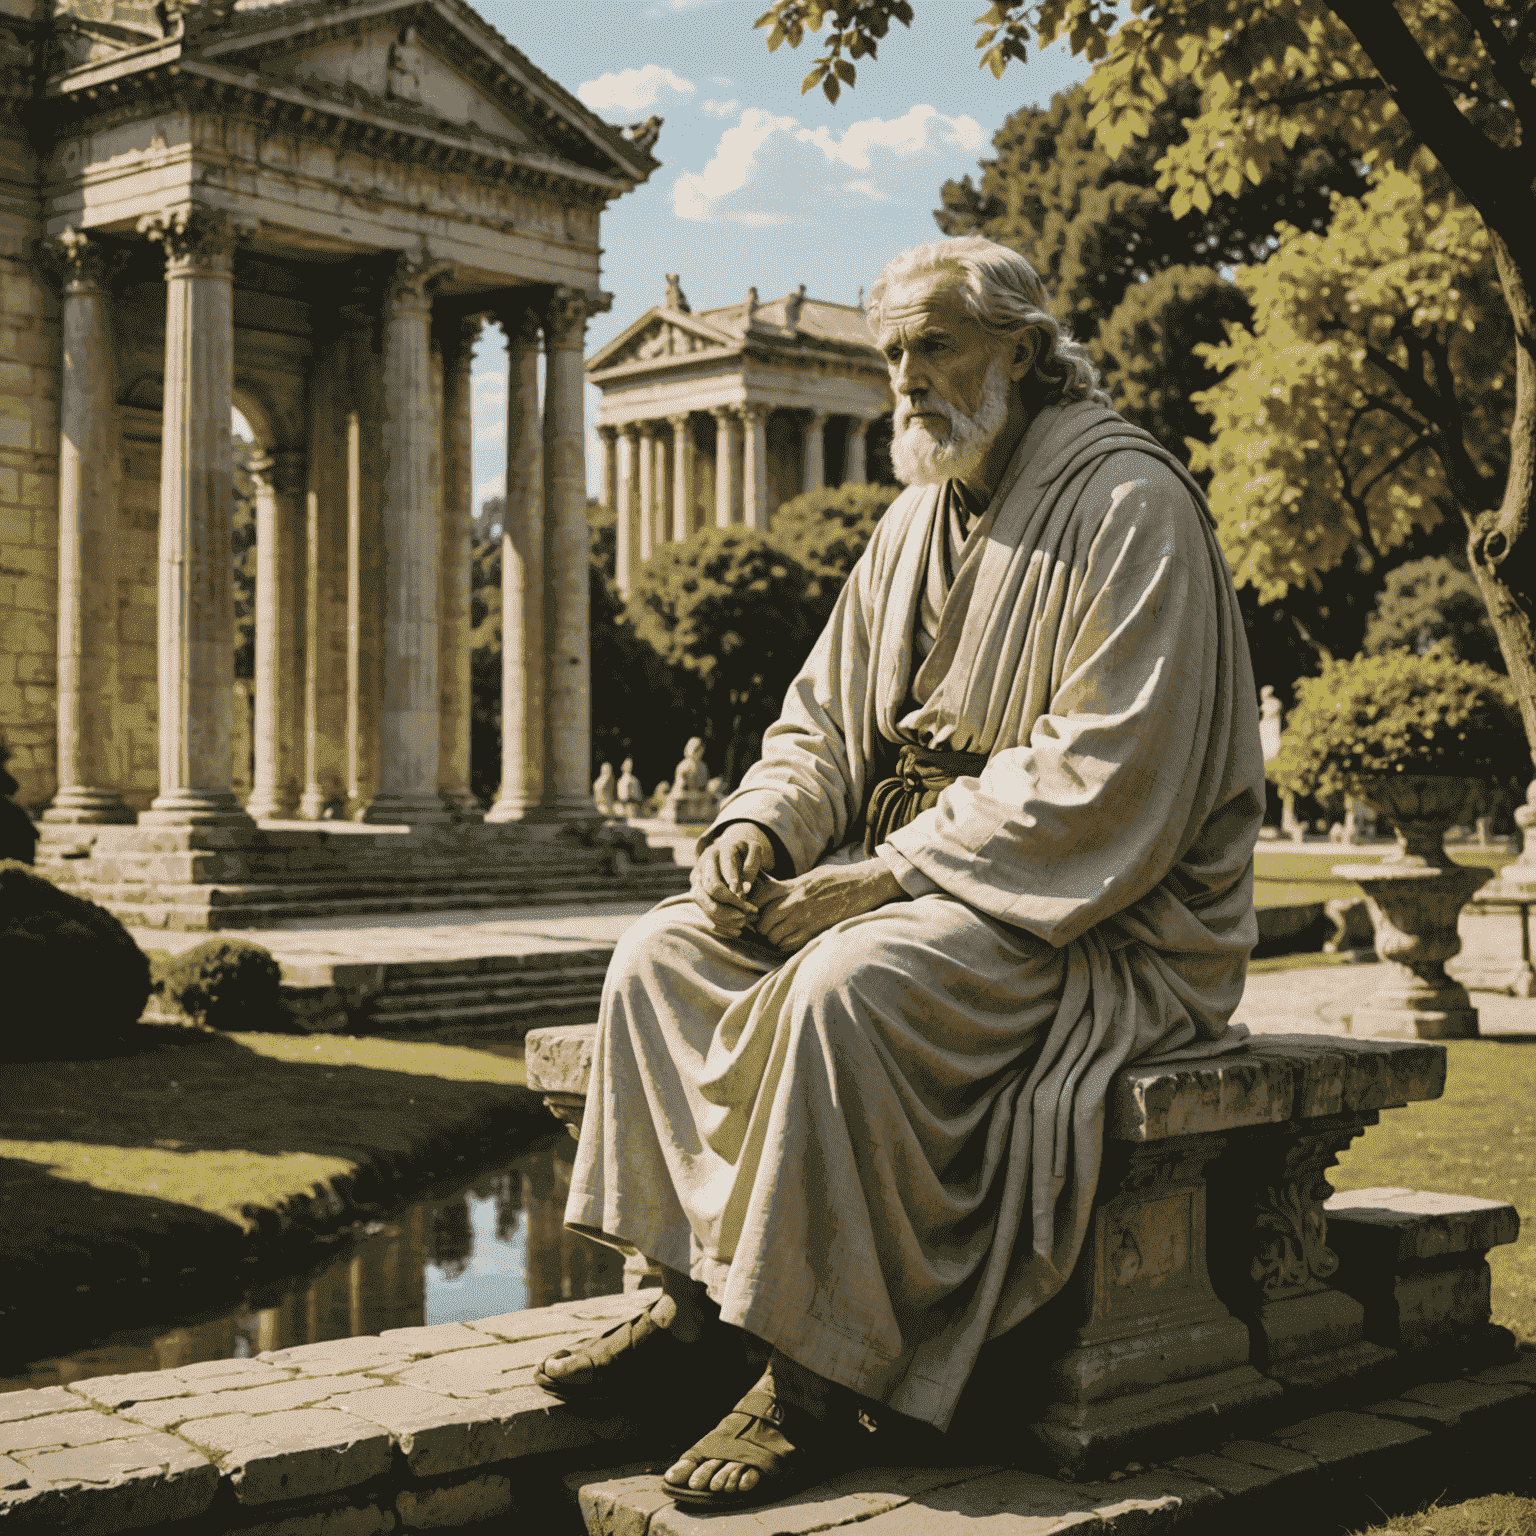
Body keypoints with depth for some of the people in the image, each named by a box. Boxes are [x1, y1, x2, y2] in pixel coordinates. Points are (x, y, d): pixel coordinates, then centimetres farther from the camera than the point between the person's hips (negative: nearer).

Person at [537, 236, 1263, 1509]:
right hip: (908, 876, 9)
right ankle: (692, 1305, -5)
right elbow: (825, 720, 20)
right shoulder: (918, 522, 15)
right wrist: (763, 822, -3)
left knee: (842, 989, -34)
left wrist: (895, 873, -21)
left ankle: (816, 1379, -23)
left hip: (1089, 913, -8)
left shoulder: (1126, 506, -11)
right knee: (662, 953, -7)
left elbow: (1107, 781, -20)